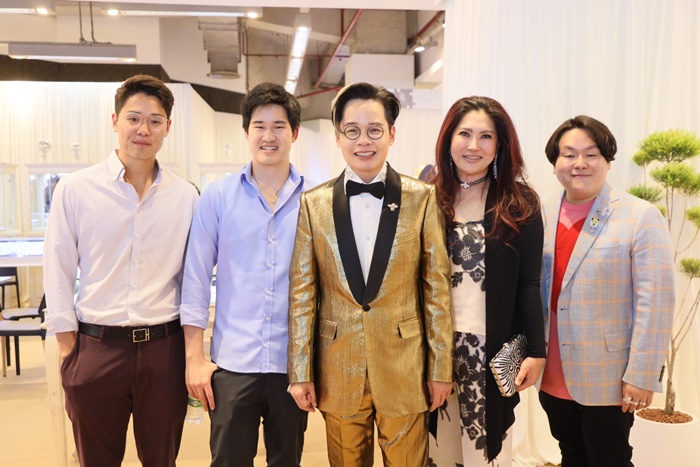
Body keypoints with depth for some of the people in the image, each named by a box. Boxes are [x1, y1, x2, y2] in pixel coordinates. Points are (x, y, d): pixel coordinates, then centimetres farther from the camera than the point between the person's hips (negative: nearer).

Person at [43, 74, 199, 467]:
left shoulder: (185, 196, 1)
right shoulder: (75, 189, -3)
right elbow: (59, 274, 0)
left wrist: (193, 351, 5)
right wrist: (68, 350, -3)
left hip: (164, 349, 1)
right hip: (95, 347, -1)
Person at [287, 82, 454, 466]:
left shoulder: (422, 199, -3)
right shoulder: (314, 203, -1)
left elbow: (437, 286, -1)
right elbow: (302, 292, 0)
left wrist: (441, 366, 0)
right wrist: (300, 371, -1)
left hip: (404, 367, -1)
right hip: (338, 370, 1)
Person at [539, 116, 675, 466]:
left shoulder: (641, 217, -11)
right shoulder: (542, 215, 2)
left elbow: (655, 303, -13)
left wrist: (641, 375, -15)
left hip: (608, 378, -4)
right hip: (552, 376, 4)